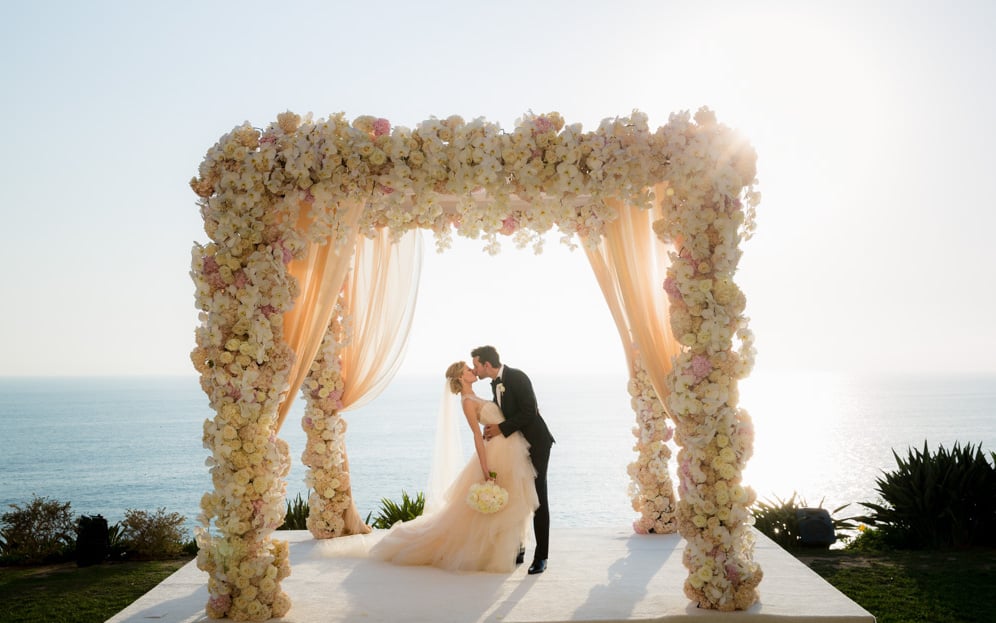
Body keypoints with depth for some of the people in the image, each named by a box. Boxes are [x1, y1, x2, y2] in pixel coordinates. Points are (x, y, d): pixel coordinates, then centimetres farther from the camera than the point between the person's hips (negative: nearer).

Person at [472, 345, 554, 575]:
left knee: (538, 498, -6)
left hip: (536, 444, -8)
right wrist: (492, 427, -4)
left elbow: (529, 412, -23)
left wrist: (501, 428, -21)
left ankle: (541, 556, -3)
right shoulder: (495, 382, 7)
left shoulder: (517, 377, -18)